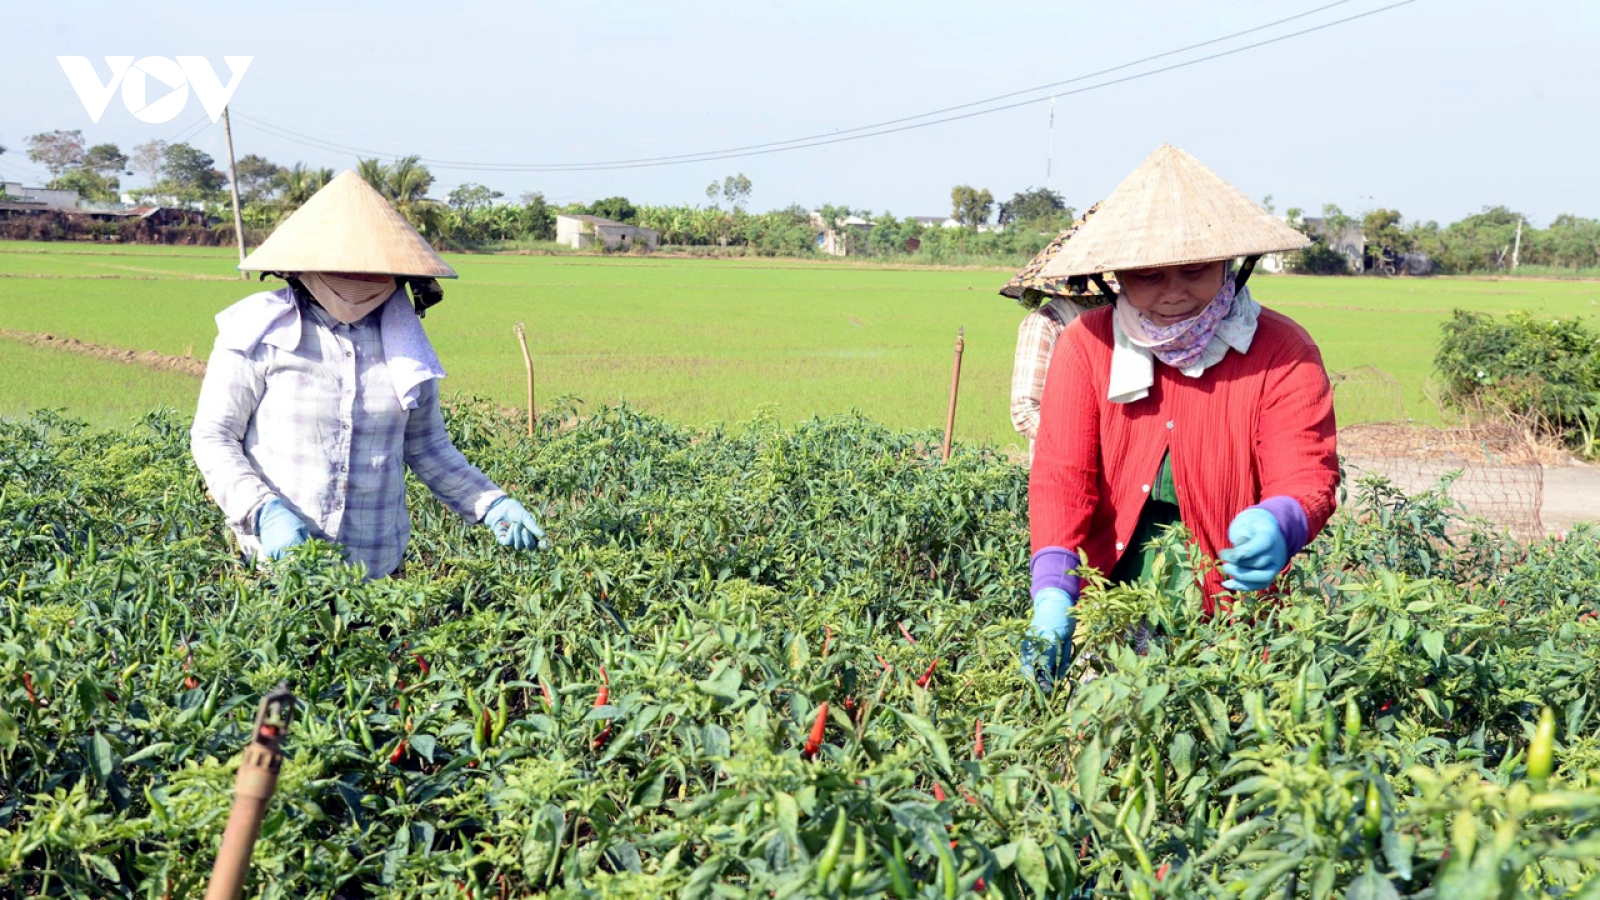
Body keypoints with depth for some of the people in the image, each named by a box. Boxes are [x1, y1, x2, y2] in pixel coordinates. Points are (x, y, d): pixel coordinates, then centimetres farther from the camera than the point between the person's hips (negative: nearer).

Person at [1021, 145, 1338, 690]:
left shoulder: (1283, 354, -7)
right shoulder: (1085, 347, -3)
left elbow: (1308, 476, -15)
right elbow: (1062, 474, -11)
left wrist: (1277, 526, -40)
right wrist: (1054, 592, -27)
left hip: (1232, 619, -1)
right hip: (1106, 616, 1)